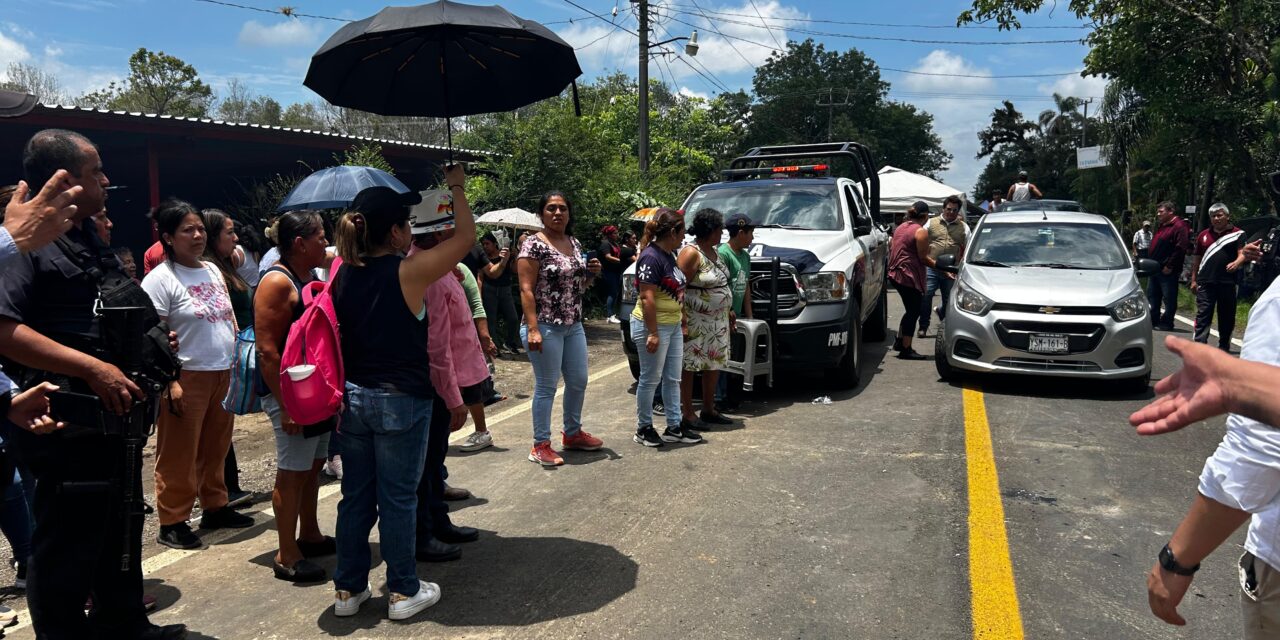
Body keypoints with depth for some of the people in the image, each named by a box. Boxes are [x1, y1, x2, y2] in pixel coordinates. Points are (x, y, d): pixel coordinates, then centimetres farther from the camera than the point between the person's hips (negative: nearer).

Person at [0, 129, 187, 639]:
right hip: (70, 423, -9)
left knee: (121, 529, 21)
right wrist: (94, 369, -29)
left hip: (116, 416, 10)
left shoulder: (90, 238, 14)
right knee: (68, 544, 3)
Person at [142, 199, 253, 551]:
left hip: (223, 375, 7)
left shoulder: (212, 270, 12)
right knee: (179, 456, 2)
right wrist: (170, 382, -20)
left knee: (215, 449, 17)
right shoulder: (160, 279, -11)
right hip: (188, 378, -7)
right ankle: (172, 521, 13)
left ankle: (215, 507, 30)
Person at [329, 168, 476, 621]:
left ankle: (349, 589, 25)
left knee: (356, 495, 15)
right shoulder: (408, 273, -16)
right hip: (400, 400, -6)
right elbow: (465, 237, -6)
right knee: (398, 498, 5)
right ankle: (404, 592, 17)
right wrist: (456, 187, 4)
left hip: (353, 397, 6)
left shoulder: (343, 274, 0)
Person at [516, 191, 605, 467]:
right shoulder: (533, 244, -11)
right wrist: (532, 329, -23)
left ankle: (572, 433, 33)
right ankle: (541, 445, 11)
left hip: (574, 325, 8)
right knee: (546, 386, -1)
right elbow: (526, 289, -16)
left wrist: (591, 273, -1)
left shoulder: (575, 243, 11)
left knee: (579, 381, 15)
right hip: (546, 327, -8)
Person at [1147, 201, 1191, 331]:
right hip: (1155, 268, 9)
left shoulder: (1179, 226, -12)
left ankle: (1166, 323, 3)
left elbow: (1180, 248, -19)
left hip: (1168, 271, -9)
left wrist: (1170, 266, -19)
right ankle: (1153, 320, 20)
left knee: (1169, 298, -1)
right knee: (1152, 296, 13)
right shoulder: (1161, 226, 17)